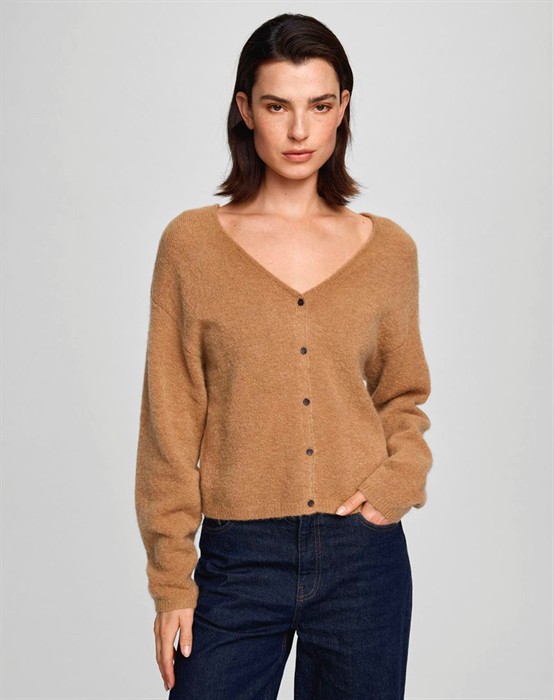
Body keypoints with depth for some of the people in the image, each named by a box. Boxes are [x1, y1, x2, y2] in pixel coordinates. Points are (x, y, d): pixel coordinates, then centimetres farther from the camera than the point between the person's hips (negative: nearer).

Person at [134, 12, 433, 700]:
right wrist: (171, 579, -2)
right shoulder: (191, 243, -2)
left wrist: (400, 480, -4)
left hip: (365, 557, 2)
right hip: (238, 559, -1)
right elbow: (170, 421, -1)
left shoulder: (388, 249, 4)